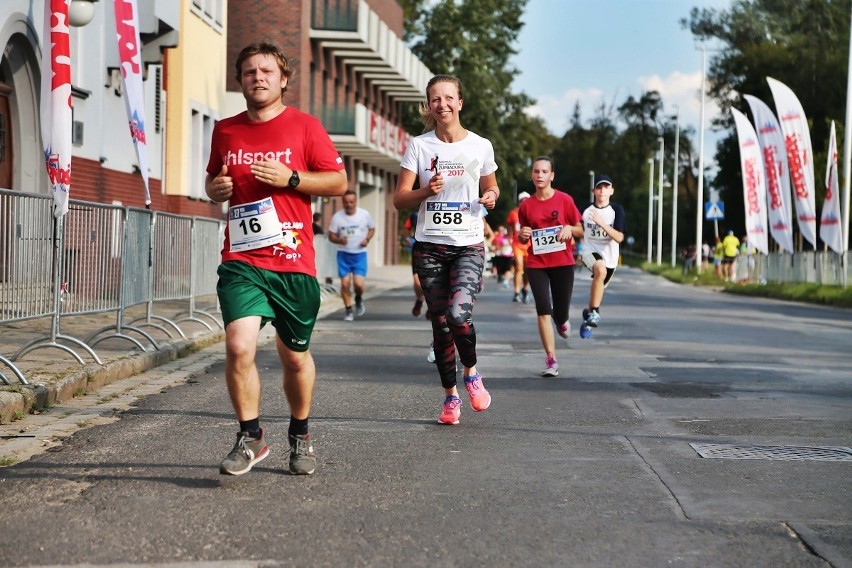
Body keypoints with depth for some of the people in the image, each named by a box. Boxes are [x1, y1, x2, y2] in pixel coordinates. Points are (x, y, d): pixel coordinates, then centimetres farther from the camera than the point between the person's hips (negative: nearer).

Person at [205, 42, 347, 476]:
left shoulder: (305, 126, 2)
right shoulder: (225, 131, 11)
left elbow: (339, 181, 1)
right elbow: (213, 180, 26)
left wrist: (290, 177, -12)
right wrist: (215, 188, 2)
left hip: (293, 262, -1)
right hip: (241, 261, 1)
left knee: (295, 356, 10)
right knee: (238, 346, -18)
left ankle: (300, 435, 33)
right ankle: (250, 437, 0)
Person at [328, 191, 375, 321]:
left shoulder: (365, 214, -3)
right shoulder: (337, 216, -5)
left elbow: (372, 229, 13)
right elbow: (331, 236, 0)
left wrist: (367, 239, -7)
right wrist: (339, 240, -22)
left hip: (360, 254, 0)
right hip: (343, 254, 0)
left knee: (358, 283, -13)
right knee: (345, 283, -4)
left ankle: (359, 299, 21)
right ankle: (348, 311, 13)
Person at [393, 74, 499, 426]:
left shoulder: (480, 146, 3)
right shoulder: (419, 146, 1)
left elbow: (491, 188, 18)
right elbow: (399, 199, 0)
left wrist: (491, 197, -5)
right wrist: (426, 191, -19)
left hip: (468, 245, -1)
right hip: (430, 247, 1)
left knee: (459, 314, -22)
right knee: (440, 324, 4)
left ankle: (471, 374, 6)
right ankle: (450, 395, 21)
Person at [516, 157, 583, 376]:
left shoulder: (565, 200, -2)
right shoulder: (526, 205, 3)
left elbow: (581, 230, 5)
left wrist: (569, 228, -16)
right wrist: (522, 235, -8)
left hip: (563, 263, -1)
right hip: (536, 264, 1)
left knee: (560, 313, 3)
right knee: (543, 310, -10)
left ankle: (562, 321, 43)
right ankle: (551, 360, -6)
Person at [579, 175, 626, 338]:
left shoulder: (617, 210, -8)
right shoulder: (586, 210, -6)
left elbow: (619, 237, -18)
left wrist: (602, 223, -28)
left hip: (610, 257, 2)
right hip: (590, 252, -2)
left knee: (598, 291, 13)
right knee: (600, 269, -35)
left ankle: (589, 314, 43)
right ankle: (594, 312, -28)